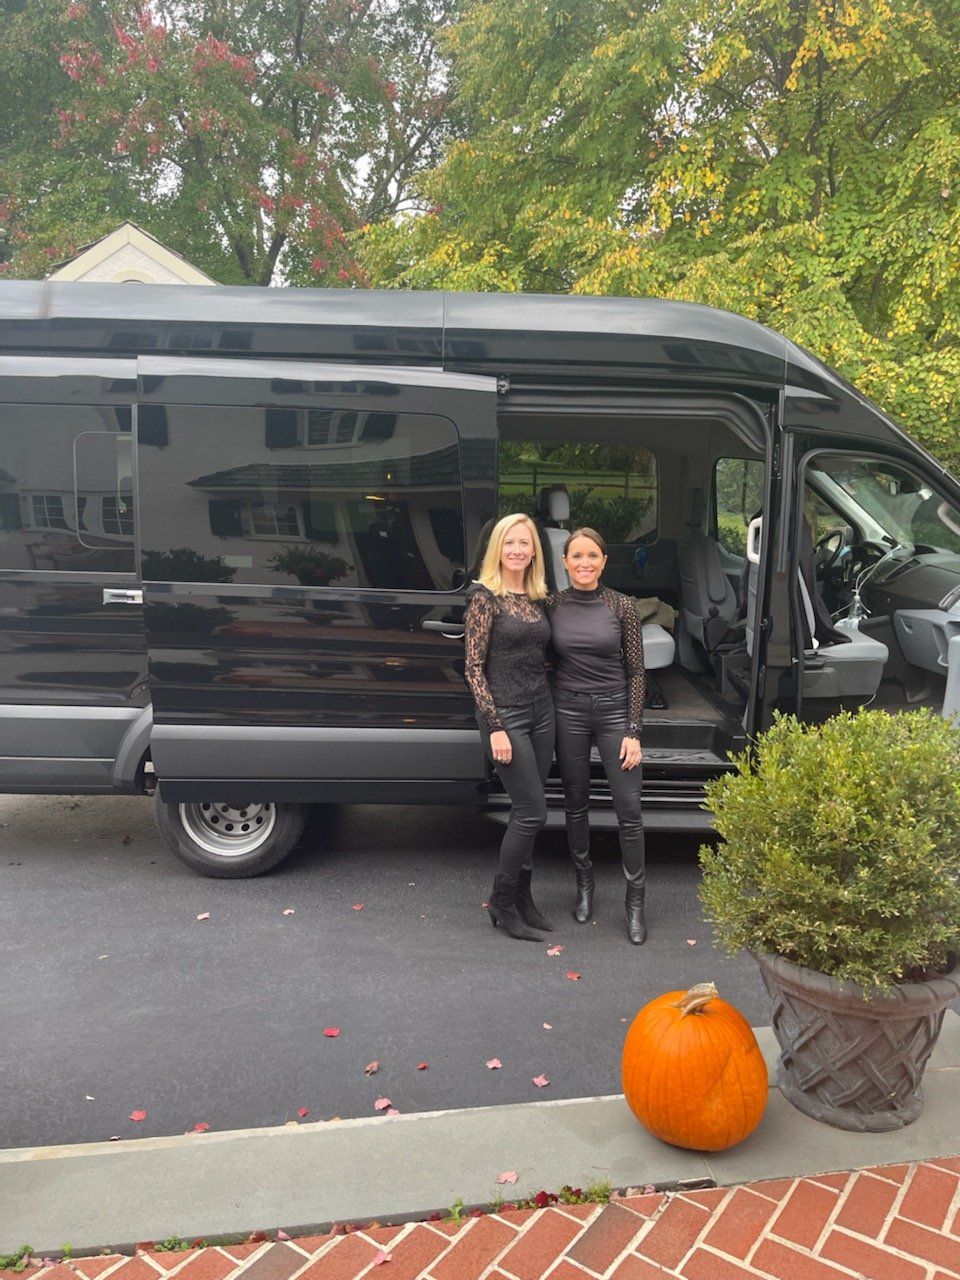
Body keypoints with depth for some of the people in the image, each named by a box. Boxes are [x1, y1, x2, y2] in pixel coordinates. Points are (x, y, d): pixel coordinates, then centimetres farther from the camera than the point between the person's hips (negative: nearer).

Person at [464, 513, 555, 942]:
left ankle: (521, 896, 25)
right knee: (533, 813, -5)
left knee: (525, 811, 12)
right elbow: (474, 668, -12)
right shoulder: (484, 596, -10)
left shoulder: (536, 598, 10)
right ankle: (502, 902, 12)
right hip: (505, 714, -6)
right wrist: (495, 727, -16)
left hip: (541, 712, 6)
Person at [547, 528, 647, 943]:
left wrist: (633, 731, -7)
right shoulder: (553, 605, 0)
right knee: (576, 804, 13)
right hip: (568, 711, 2)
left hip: (614, 710, -1)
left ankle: (635, 899, 15)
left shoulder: (622, 606, -5)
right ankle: (584, 883, 32)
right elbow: (547, 662, 8)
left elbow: (636, 671, -3)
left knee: (628, 809, -1)